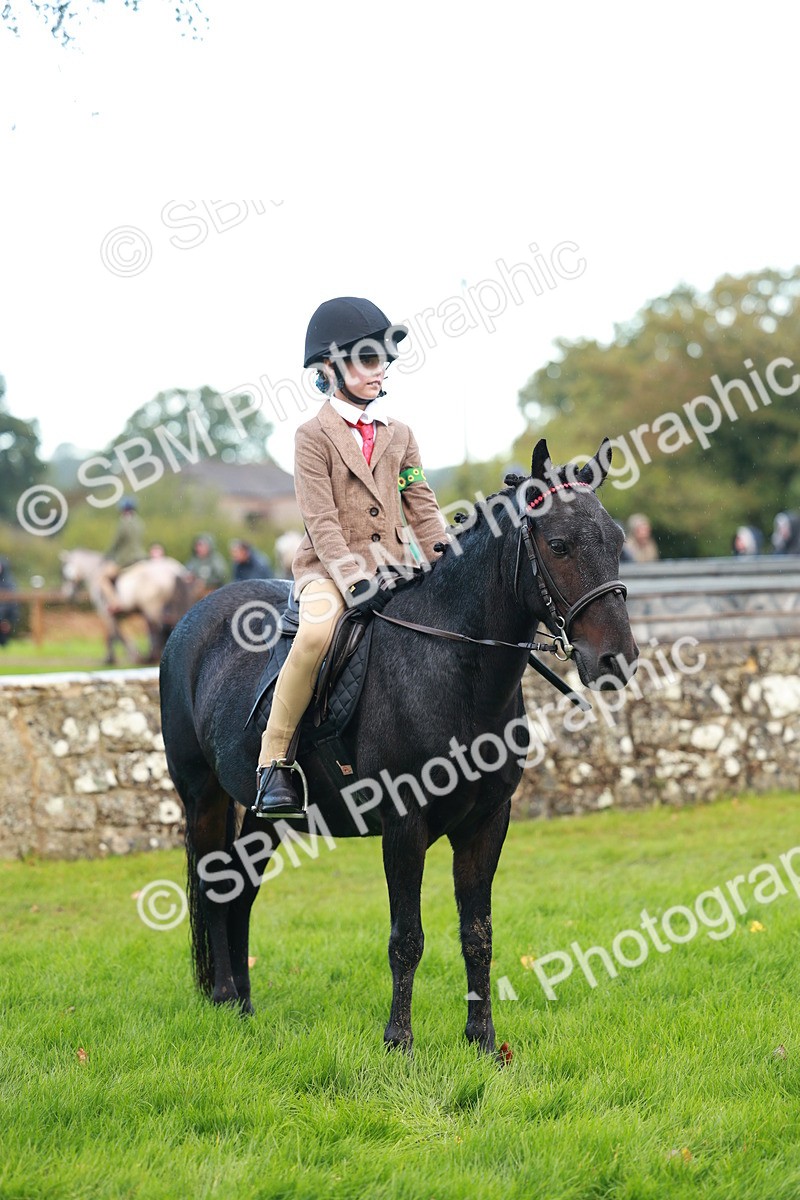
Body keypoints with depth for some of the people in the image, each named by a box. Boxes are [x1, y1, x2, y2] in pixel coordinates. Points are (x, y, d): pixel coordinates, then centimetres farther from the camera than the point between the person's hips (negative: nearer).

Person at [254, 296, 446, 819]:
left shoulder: (399, 434, 16)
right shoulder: (315, 435, -2)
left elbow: (423, 506, 13)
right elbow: (321, 521, -10)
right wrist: (353, 580, -23)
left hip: (394, 565, 6)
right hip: (331, 566, -6)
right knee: (317, 630, -37)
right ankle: (273, 761, -25)